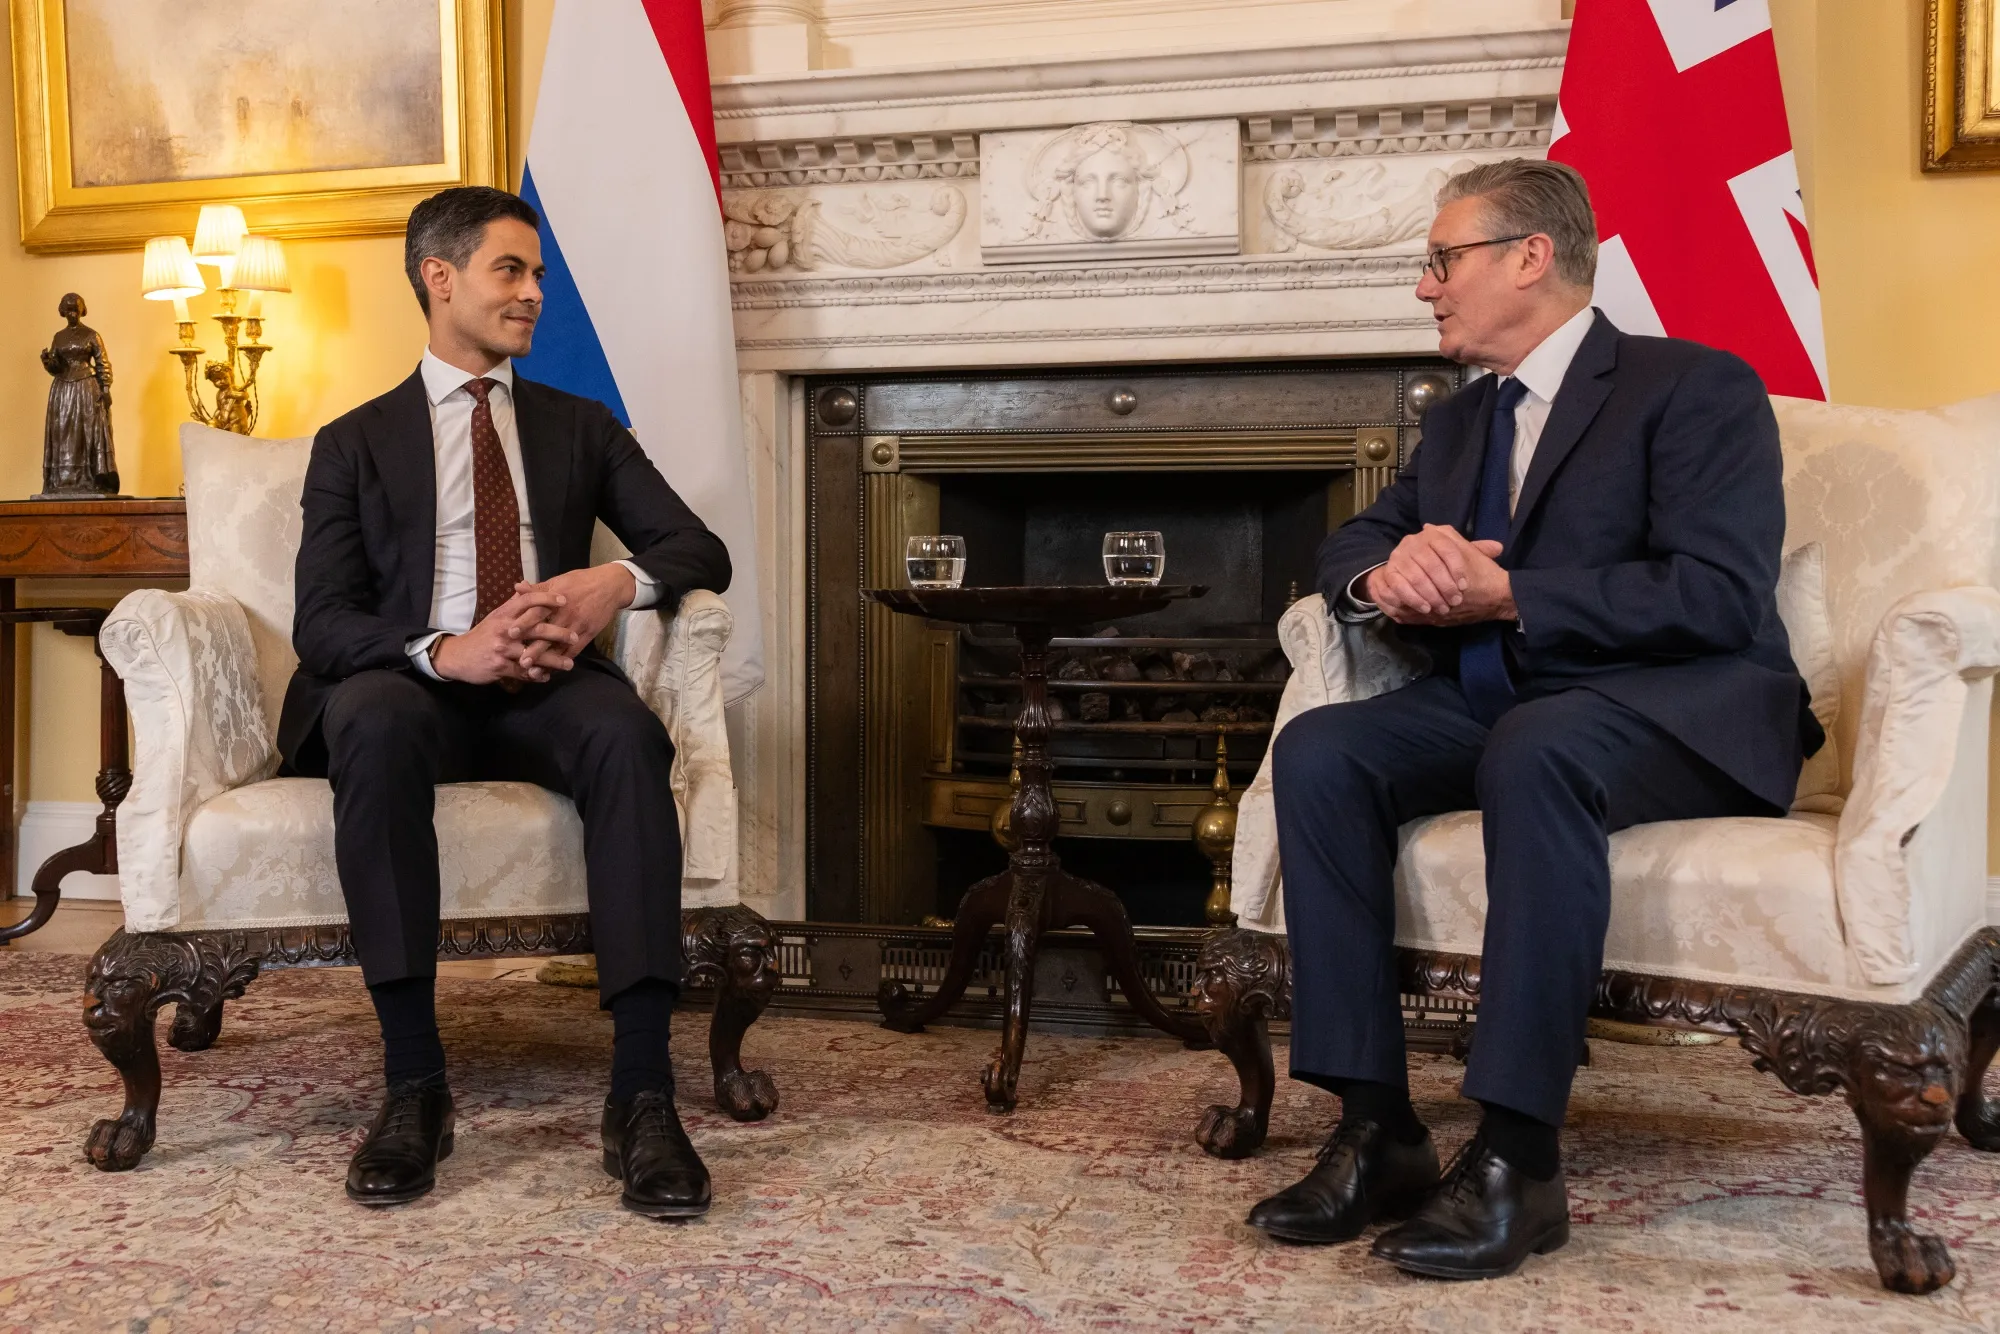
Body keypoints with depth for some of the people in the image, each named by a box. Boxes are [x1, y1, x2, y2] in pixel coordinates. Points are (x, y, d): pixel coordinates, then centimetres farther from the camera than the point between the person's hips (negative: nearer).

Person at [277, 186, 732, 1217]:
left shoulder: (583, 428, 22)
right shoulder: (355, 444, 15)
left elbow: (700, 549, 12)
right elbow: (322, 622, 2)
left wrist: (622, 579, -13)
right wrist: (443, 653, -20)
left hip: (544, 690, 1)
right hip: (409, 686, -1)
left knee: (626, 732, -34)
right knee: (373, 721, -37)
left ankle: (642, 1095, -38)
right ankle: (413, 1085, -34)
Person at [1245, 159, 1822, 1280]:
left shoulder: (1696, 388, -4)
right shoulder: (1462, 421, 20)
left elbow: (1721, 594, -17)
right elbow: (1349, 544, 18)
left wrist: (1508, 594, -21)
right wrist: (1386, 576, -9)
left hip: (1680, 713, -6)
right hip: (1500, 703, 7)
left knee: (1535, 750, -39)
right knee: (1318, 750, -21)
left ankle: (1519, 1160, -36)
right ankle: (1377, 1131, -22)